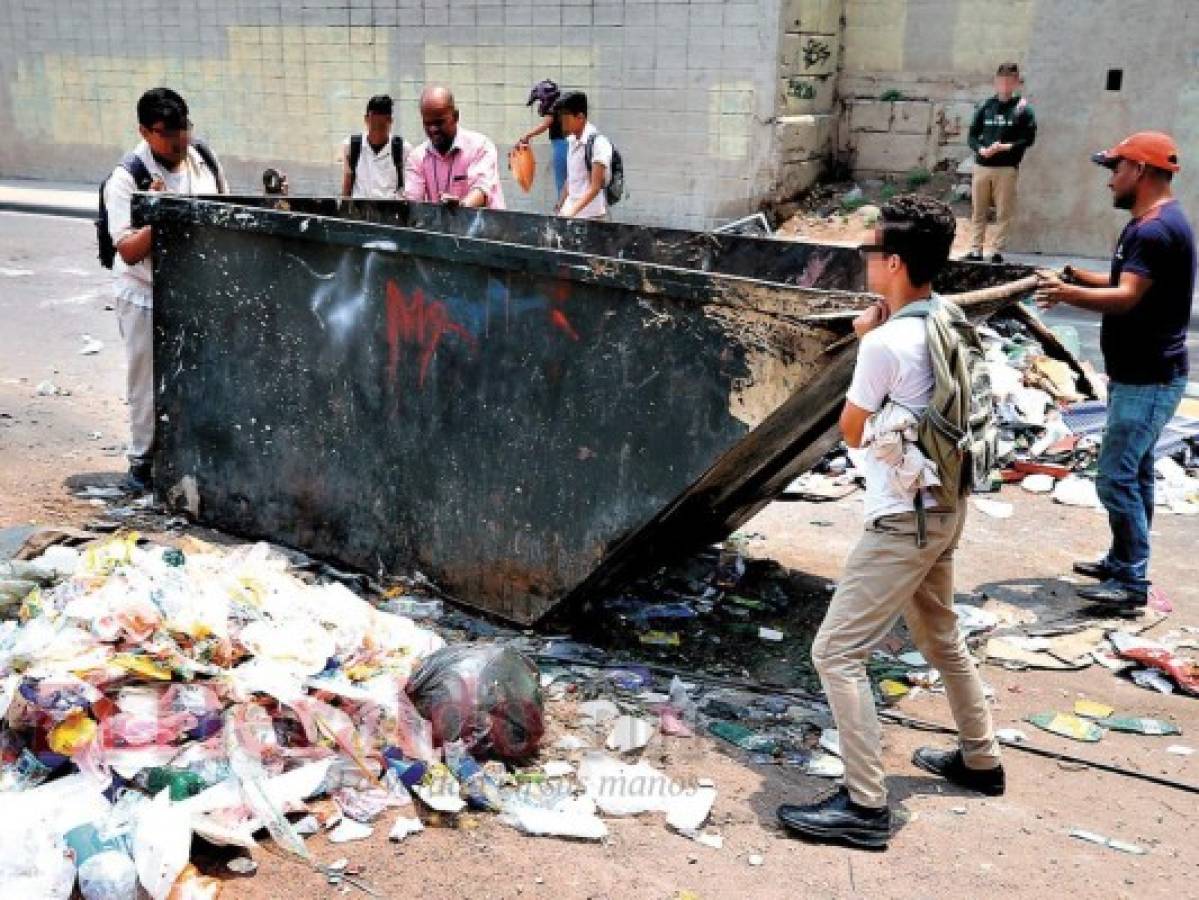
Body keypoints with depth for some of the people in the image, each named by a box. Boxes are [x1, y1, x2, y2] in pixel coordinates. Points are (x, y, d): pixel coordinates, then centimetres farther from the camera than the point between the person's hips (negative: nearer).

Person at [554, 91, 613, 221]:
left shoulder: (597, 143, -13)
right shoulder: (572, 141, 11)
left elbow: (595, 187, -18)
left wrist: (572, 211, -26)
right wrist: (559, 208, 15)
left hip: (591, 216, -7)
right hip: (570, 211, 7)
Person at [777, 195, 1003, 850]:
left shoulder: (885, 342, -22)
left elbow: (851, 431, -8)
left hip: (903, 521, -9)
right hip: (943, 507, 9)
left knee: (836, 653, -4)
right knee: (939, 637, 26)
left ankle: (865, 807, 0)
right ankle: (980, 759, 42)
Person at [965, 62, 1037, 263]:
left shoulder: (1023, 108, 2)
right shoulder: (986, 107, 11)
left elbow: (1029, 138, -2)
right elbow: (972, 135, 11)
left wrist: (1007, 147, -17)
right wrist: (981, 149, -9)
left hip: (1007, 168, -3)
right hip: (982, 165, 3)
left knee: (1004, 212, -2)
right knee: (978, 210, 6)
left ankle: (998, 250, 3)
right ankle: (975, 250, 11)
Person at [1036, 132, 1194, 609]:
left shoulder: (1155, 230, -21)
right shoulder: (1154, 224, 13)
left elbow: (1126, 298, -30)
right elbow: (1131, 286, 18)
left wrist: (1068, 292, -32)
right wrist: (1082, 277, 5)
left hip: (1148, 380, -11)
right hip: (1139, 374, 11)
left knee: (1116, 476, -8)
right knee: (1134, 472, 17)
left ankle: (1133, 582, 0)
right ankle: (1123, 562, 27)